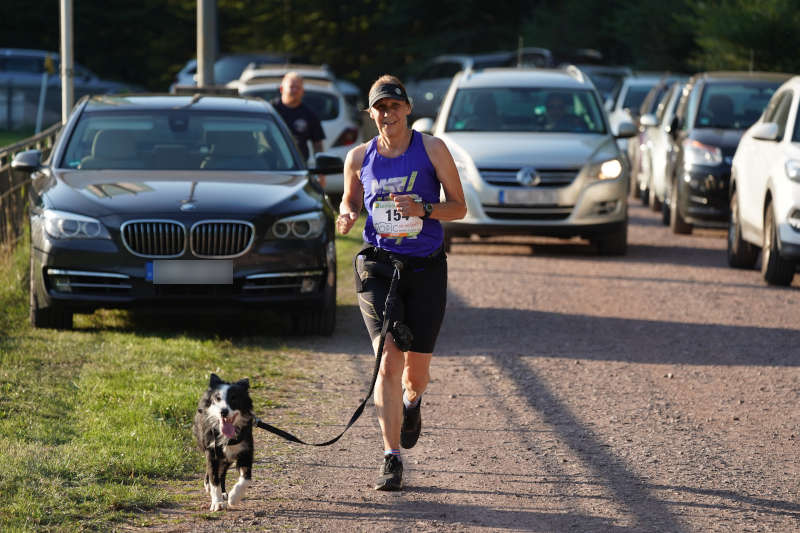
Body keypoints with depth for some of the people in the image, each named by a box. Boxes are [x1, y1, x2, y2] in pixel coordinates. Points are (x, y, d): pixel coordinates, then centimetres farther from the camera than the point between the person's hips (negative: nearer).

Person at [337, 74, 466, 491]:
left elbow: (459, 207, 0)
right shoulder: (359, 158, 3)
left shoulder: (431, 149, -2)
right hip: (378, 265, 0)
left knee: (416, 369, 8)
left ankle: (411, 403, 47)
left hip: (426, 268, 0)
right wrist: (347, 216, -5)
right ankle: (391, 459, -12)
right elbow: (350, 200, 19)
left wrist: (423, 210, -19)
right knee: (388, 361, -14)